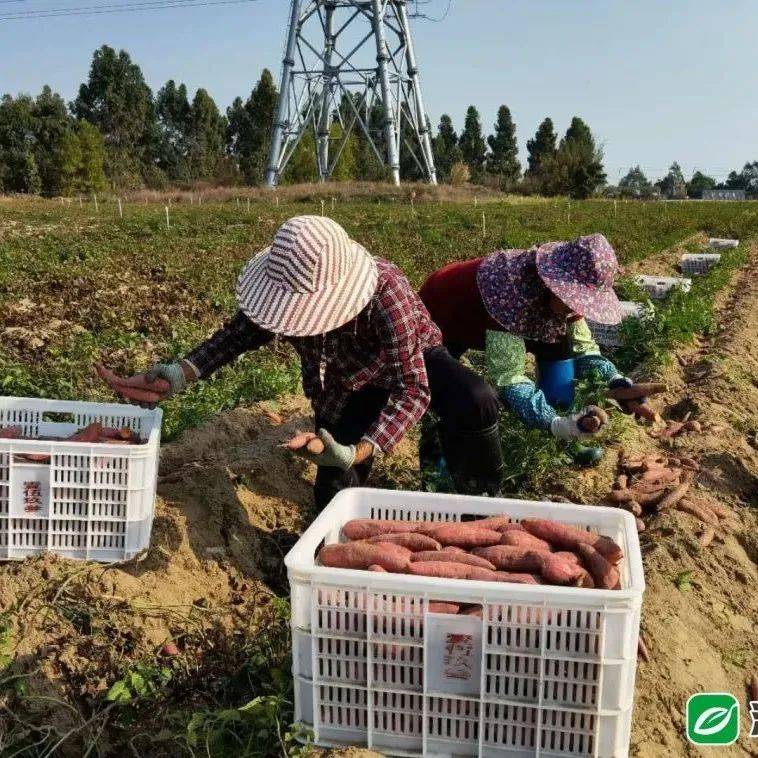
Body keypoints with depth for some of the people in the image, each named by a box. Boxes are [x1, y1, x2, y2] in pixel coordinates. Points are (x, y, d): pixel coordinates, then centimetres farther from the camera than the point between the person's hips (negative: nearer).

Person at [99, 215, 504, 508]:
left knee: (476, 403, -34)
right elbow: (242, 331, -9)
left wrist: (358, 453, -54)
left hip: (414, 361, -3)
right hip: (348, 383, 3)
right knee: (334, 499, -8)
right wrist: (183, 373, -24)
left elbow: (413, 389, -40)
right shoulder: (291, 290, -28)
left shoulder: (387, 293, -41)